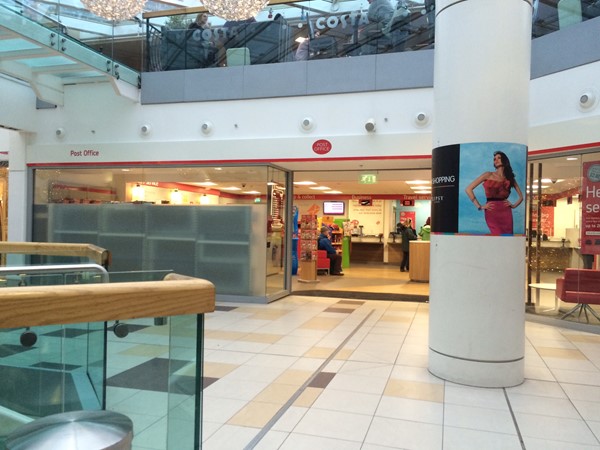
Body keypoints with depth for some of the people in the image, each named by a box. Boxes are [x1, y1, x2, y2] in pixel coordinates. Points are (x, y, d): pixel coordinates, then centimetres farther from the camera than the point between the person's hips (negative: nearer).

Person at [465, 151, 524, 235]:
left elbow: (521, 196, 24)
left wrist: (513, 205, 5)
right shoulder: (488, 175, 6)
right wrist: (479, 206, -5)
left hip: (506, 212, 4)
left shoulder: (510, 178, 16)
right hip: (492, 212, -4)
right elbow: (468, 189, -1)